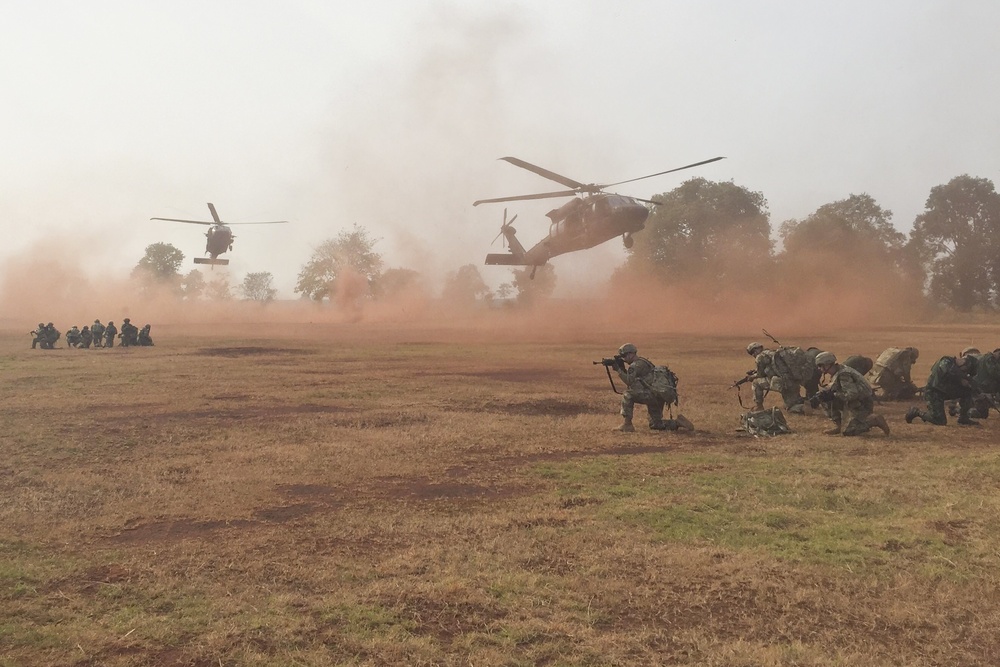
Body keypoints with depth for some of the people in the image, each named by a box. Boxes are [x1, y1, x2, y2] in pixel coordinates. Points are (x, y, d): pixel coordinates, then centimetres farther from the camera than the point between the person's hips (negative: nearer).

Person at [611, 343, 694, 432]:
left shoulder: (636, 365, -10)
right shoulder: (641, 362, 21)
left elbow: (629, 382, -17)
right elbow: (631, 380, 22)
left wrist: (618, 370, -8)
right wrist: (622, 368, 11)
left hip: (656, 394, -10)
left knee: (628, 394, -15)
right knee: (655, 425, 17)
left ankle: (627, 425, -12)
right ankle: (678, 422, 9)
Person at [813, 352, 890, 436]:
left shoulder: (842, 375, -25)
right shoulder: (839, 369, 4)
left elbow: (852, 394, -31)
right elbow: (832, 386, 15)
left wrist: (834, 395, -22)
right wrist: (823, 392, -5)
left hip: (863, 405, -9)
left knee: (848, 432, -7)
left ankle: (875, 420, -4)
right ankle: (837, 426, 8)